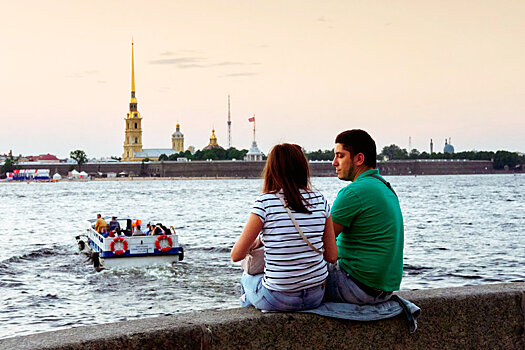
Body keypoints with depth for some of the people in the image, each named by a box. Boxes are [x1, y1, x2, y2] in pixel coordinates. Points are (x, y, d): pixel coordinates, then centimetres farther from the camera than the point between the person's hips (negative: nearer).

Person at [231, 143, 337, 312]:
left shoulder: (265, 202, -12)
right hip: (316, 297, 4)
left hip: (278, 300, -4)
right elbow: (332, 256, 3)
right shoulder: (320, 200, -1)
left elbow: (236, 255, -6)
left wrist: (253, 242, 15)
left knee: (248, 277, 31)